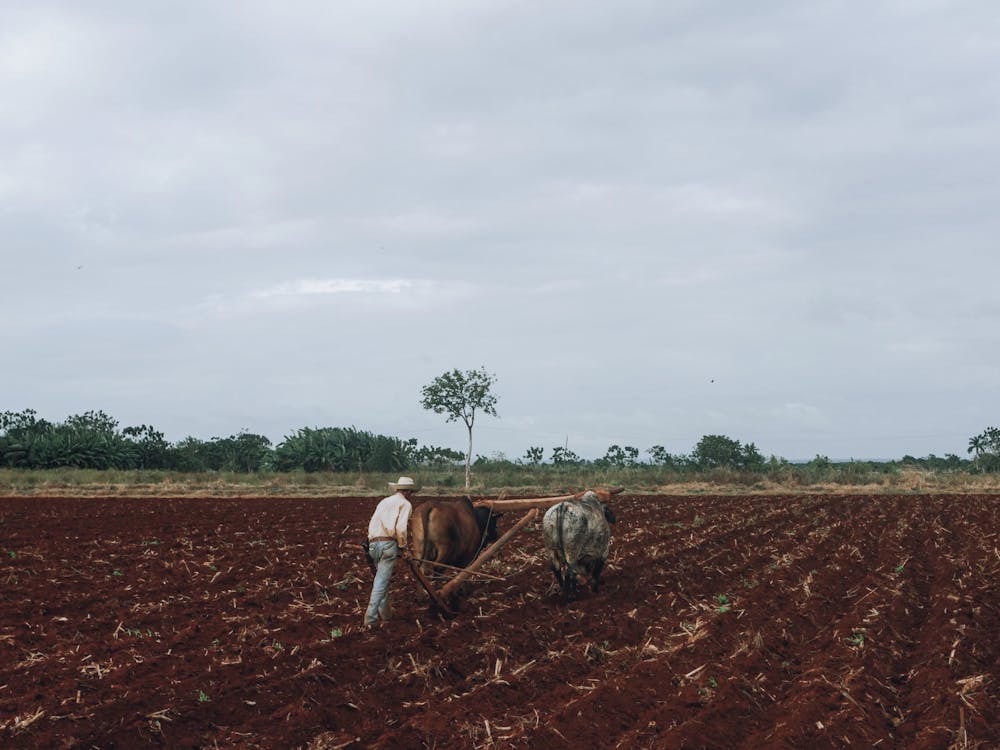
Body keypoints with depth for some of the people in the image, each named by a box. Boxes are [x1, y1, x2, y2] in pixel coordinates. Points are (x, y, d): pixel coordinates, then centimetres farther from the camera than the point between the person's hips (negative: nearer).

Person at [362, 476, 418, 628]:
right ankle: (370, 617, -12)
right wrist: (403, 545, -1)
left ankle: (384, 612, 26)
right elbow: (401, 528, -13)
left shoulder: (384, 501, 23)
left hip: (373, 543, 7)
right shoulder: (405, 503, 1)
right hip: (388, 543, -7)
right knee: (381, 581, -7)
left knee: (382, 578, 21)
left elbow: (372, 523, 18)